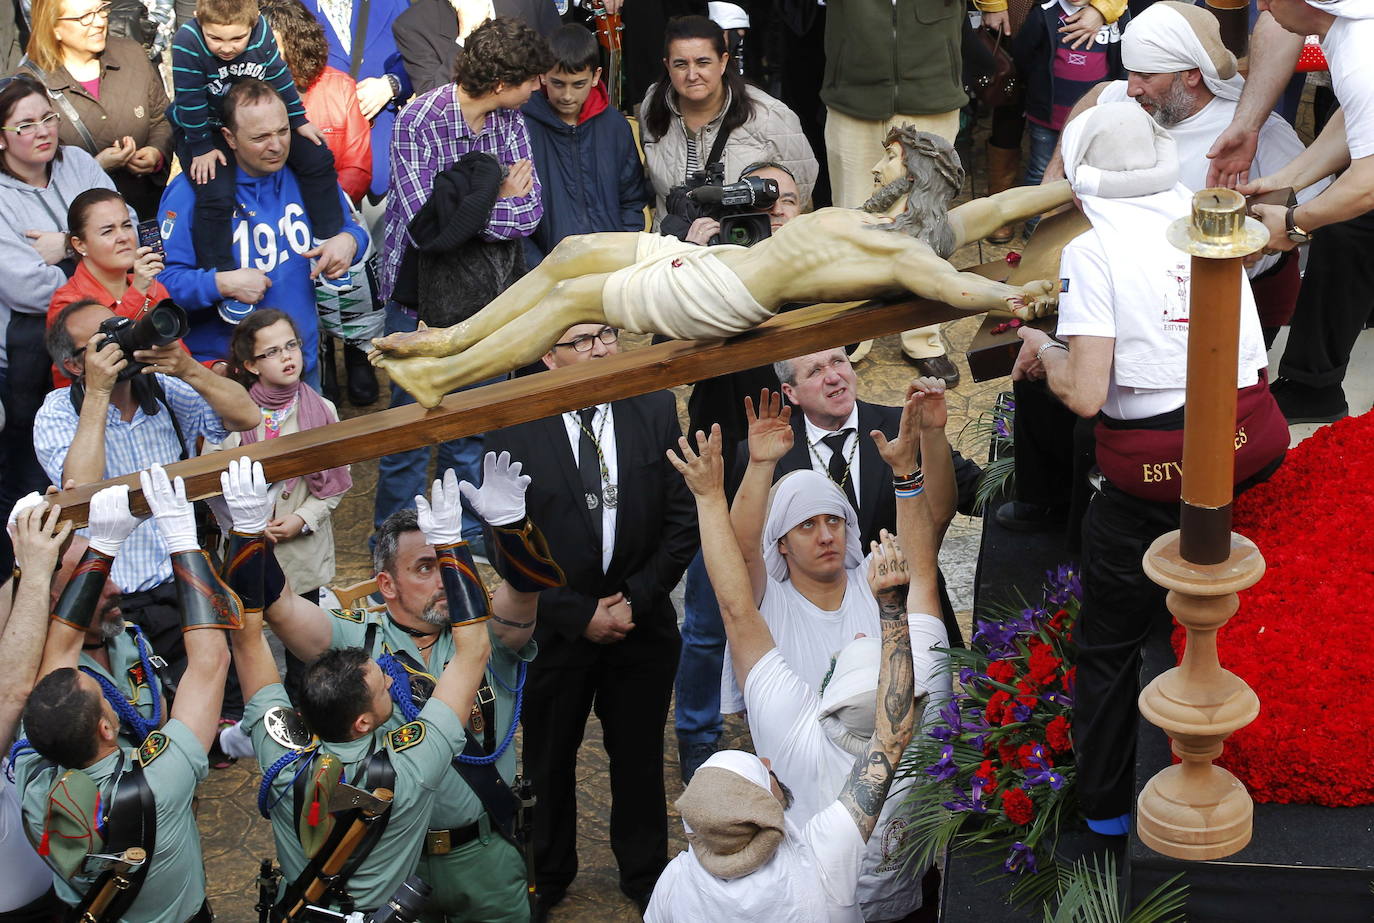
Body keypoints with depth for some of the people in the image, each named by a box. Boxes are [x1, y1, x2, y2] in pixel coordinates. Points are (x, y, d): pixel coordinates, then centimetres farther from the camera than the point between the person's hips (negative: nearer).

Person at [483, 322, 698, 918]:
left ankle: (644, 873, 39)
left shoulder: (656, 410, -6)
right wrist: (579, 614, -13)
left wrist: (636, 599, -12)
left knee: (640, 757, 17)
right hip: (554, 629, -1)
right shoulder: (513, 430, -12)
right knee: (547, 759, 16)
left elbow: (683, 520, -5)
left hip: (642, 623, 1)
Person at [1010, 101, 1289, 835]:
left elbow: (1085, 394, -15)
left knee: (1110, 643, 14)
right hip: (1251, 444, 4)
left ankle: (1106, 804, 26)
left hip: (1153, 470, -4)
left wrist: (1042, 352, 7)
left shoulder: (1093, 249, -9)